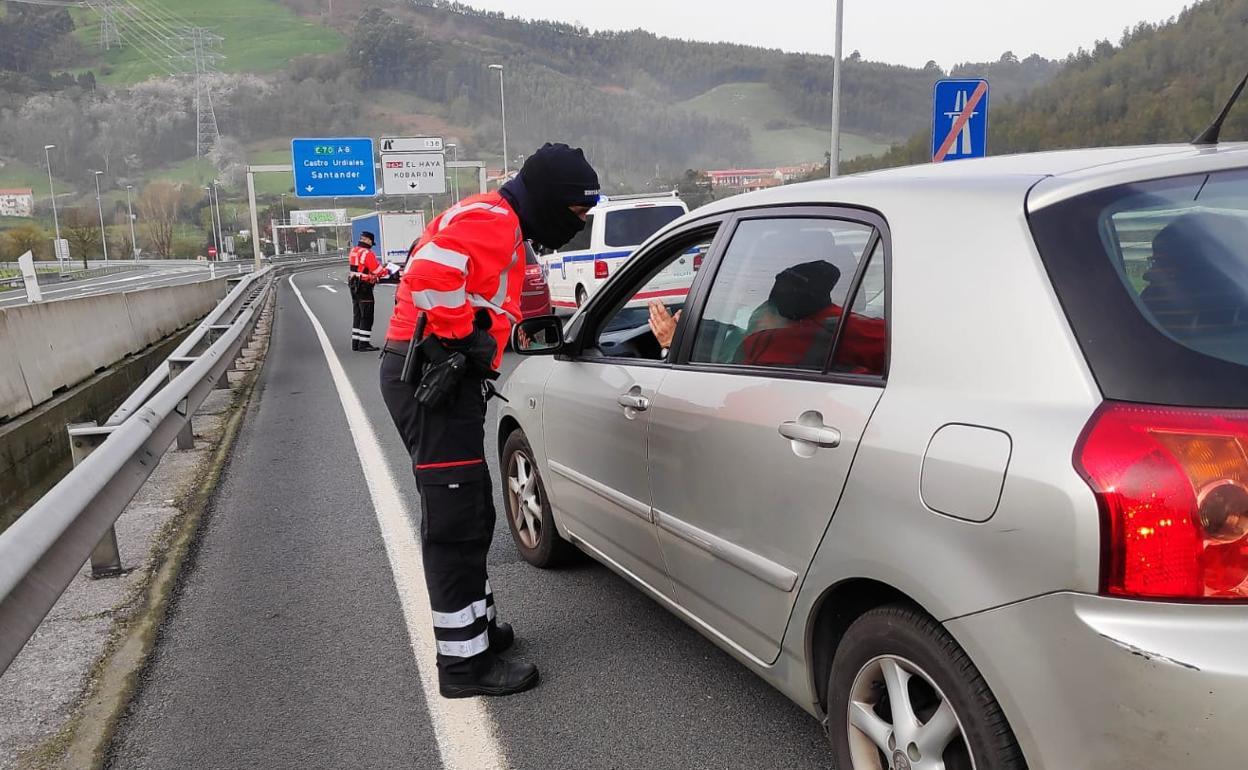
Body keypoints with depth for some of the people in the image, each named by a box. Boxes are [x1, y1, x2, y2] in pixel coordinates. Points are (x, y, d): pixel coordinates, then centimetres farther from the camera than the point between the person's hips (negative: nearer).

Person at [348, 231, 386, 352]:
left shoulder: (353, 251, 9)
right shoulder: (367, 253, -18)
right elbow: (378, 271, -18)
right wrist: (387, 271, 2)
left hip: (353, 286, 9)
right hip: (364, 287, -9)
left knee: (357, 315, 16)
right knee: (366, 316, -3)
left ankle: (356, 342, 20)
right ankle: (364, 344, -2)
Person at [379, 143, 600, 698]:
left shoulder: (503, 229, 23)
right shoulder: (491, 221, -12)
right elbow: (430, 274, -27)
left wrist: (476, 351, 13)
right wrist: (466, 340, -18)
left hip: (445, 376, 11)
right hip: (432, 376, -11)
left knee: (471, 513, 18)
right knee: (456, 518, -7)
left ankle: (476, 622, 32)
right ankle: (465, 662, 1)